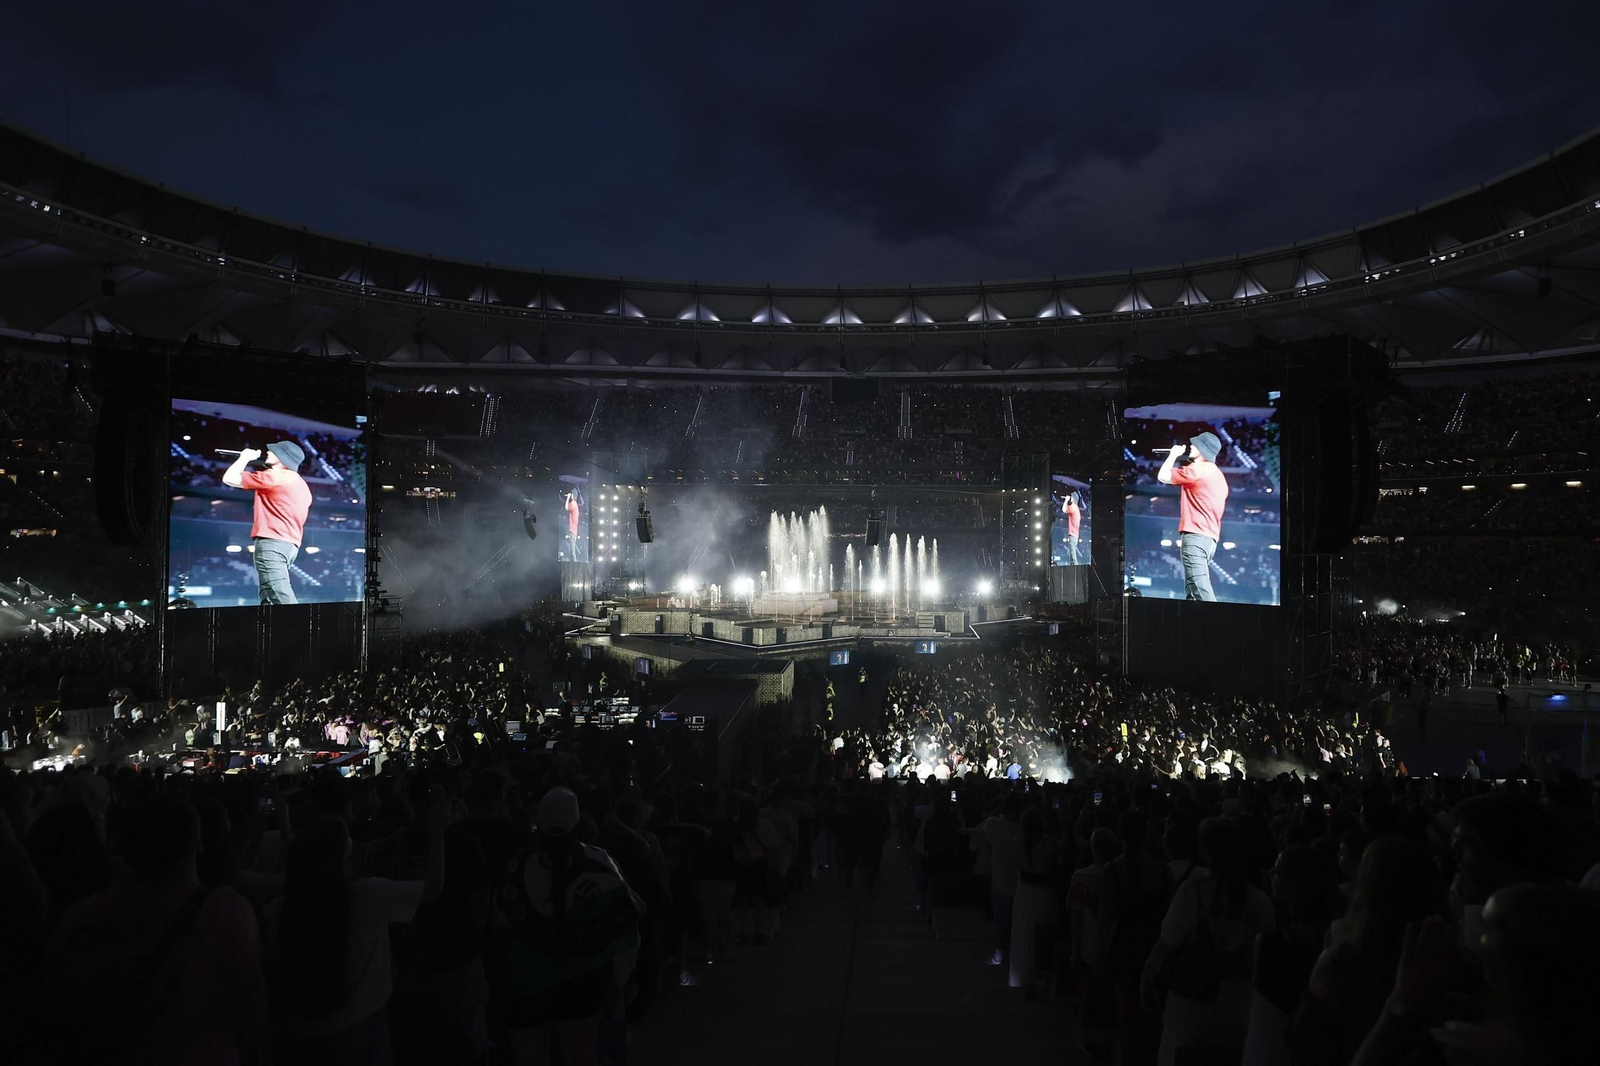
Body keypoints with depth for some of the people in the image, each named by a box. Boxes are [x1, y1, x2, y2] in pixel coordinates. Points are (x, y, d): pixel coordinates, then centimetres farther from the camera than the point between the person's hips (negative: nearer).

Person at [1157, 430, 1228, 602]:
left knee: (1200, 589, -18)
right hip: (1209, 537, 10)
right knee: (1192, 589, 10)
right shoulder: (1217, 475, 23)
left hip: (1195, 536, -10)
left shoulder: (1197, 470, -7)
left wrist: (1173, 455, 14)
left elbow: (1163, 477, -1)